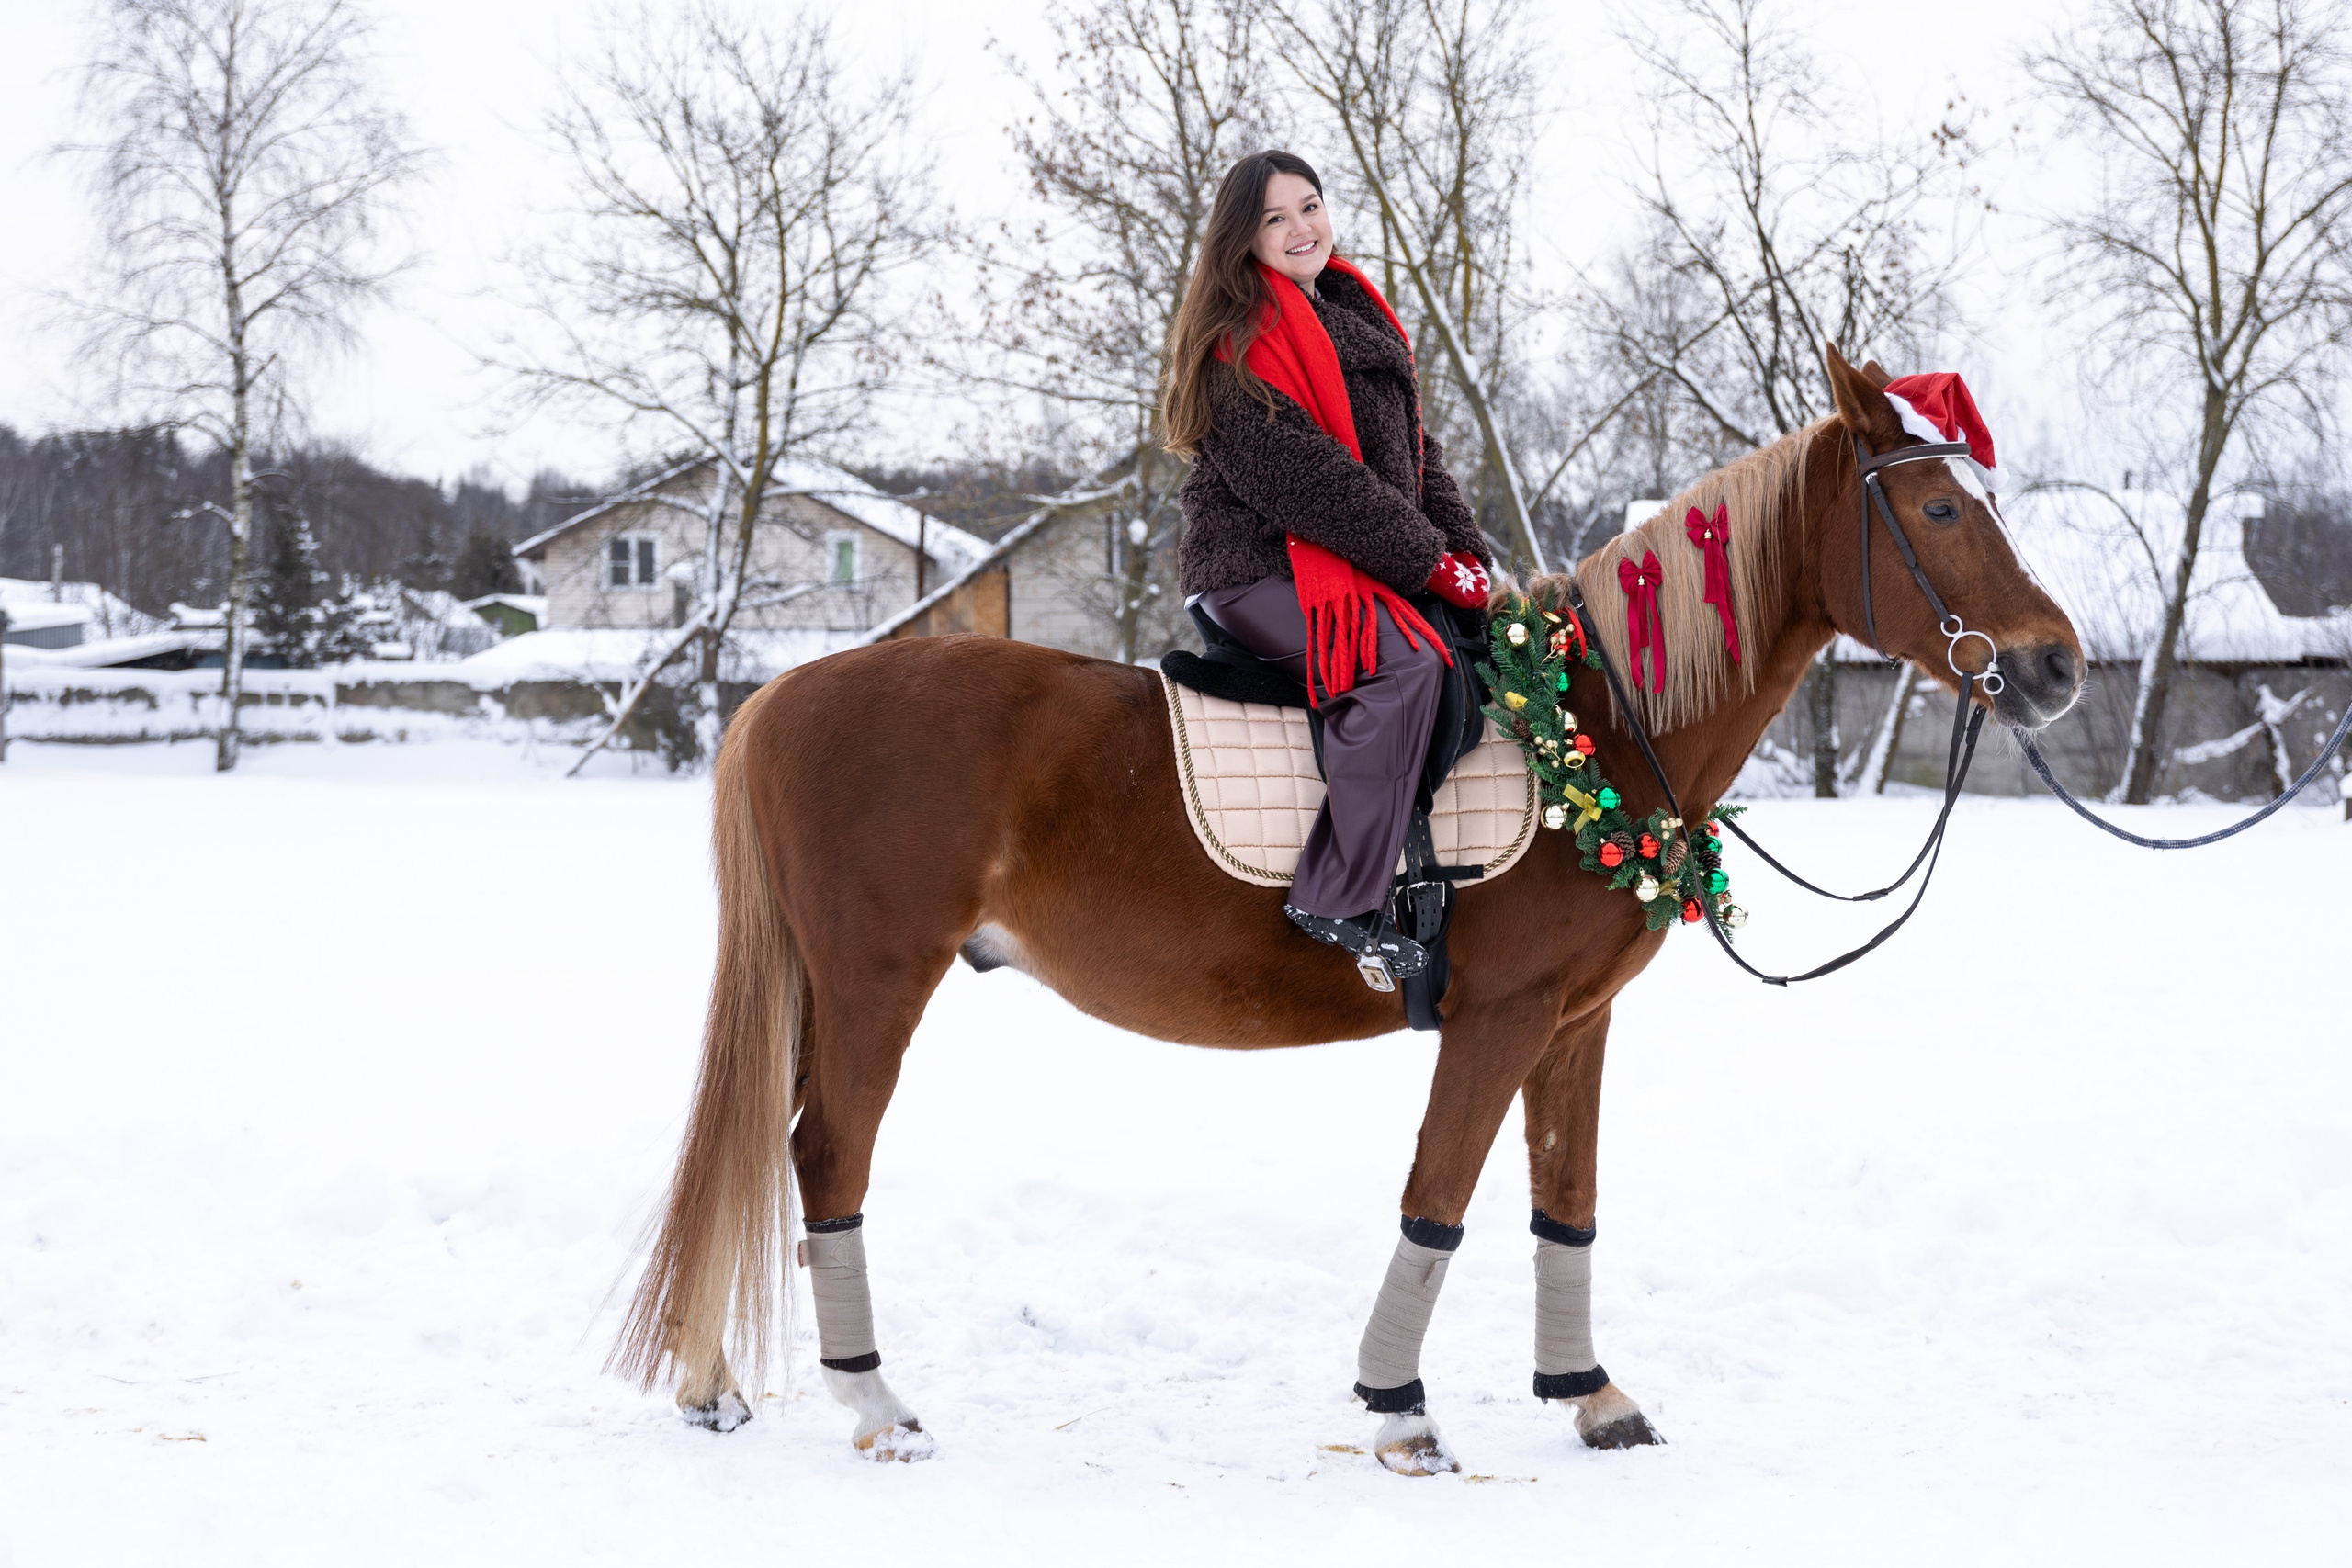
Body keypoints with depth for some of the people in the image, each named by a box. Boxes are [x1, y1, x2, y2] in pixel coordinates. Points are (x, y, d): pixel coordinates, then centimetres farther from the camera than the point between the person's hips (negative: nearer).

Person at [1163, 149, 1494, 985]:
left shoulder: (1356, 313, 19)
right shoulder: (1237, 341, -9)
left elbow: (1415, 448, 20)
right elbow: (1303, 480, -18)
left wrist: (1466, 552, 4)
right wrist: (1430, 560, -16)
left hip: (1362, 568, 9)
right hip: (1261, 569, -9)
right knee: (1399, 662, -31)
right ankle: (1342, 902, -32)